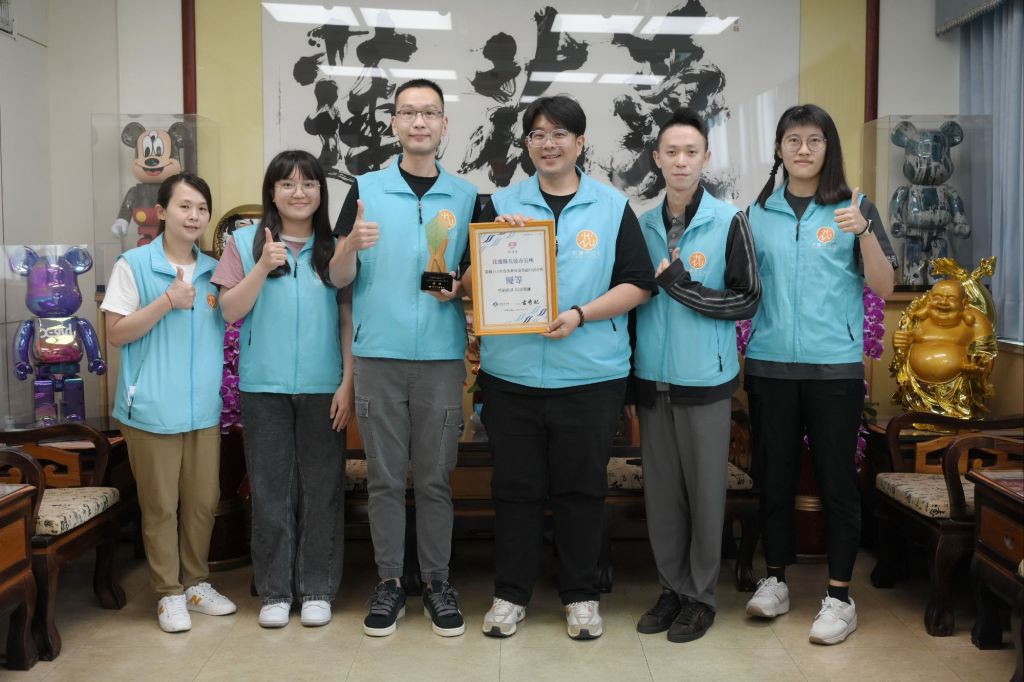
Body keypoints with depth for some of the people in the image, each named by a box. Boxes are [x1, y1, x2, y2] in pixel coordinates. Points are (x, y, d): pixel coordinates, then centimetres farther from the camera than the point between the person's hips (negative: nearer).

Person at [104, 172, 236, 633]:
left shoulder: (215, 271, 10)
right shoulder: (133, 265, -3)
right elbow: (116, 333, -6)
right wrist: (167, 302, -15)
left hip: (205, 407, 4)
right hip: (152, 408, -4)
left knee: (203, 502, 11)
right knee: (160, 506, 4)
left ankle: (196, 582, 27)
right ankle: (169, 593, 17)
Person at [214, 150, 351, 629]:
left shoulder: (335, 247, 4)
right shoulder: (245, 242, 4)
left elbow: (349, 319, 4)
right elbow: (230, 310, -1)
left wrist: (348, 382, -3)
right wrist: (262, 267, -15)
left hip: (323, 387, 0)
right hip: (264, 386, 0)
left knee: (322, 488, 6)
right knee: (271, 489, 6)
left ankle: (317, 588, 19)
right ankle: (275, 591, 19)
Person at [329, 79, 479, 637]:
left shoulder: (465, 196, 7)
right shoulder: (365, 189, 4)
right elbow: (339, 278, 2)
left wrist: (459, 287, -9)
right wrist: (352, 246, -19)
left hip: (441, 355, 1)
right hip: (379, 354, 0)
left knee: (435, 476, 8)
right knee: (384, 475, 6)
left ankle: (436, 580, 19)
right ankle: (389, 581, 18)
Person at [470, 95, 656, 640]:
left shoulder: (612, 208, 4)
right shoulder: (501, 205, 8)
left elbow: (639, 284, -1)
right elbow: (472, 285, 6)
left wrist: (580, 315, -14)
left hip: (590, 374, -1)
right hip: (511, 372, 1)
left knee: (581, 488, 9)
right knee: (515, 486, 8)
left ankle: (581, 595, 24)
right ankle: (510, 594, 22)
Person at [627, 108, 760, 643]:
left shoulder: (729, 222, -4)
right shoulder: (643, 226, 8)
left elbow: (746, 300, -6)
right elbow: (630, 303, 12)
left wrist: (684, 287, -17)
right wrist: (626, 381, 10)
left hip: (705, 381, -4)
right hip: (652, 379, 4)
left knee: (704, 489, 5)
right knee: (661, 490, 10)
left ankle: (701, 595, 19)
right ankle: (673, 588, 24)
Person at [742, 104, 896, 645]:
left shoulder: (854, 208, 2)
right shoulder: (759, 212, 9)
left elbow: (883, 287, -5)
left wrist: (864, 233, -19)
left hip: (834, 365, -2)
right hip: (770, 363, 3)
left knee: (836, 478, 2)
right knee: (773, 475, 9)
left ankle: (839, 596, 12)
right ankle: (775, 579, 23)